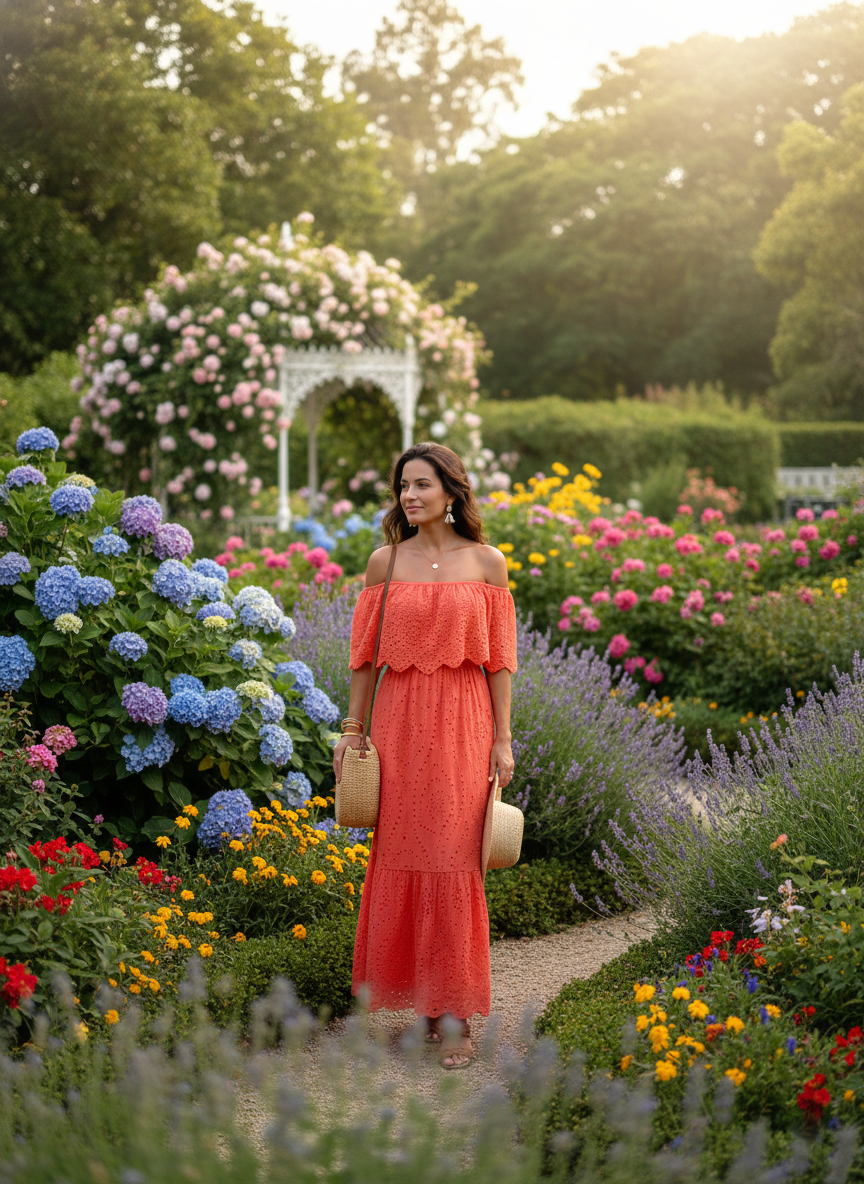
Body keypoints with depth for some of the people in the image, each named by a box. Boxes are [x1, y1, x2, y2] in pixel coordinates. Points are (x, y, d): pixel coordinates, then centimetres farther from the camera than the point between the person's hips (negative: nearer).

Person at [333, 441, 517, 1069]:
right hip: (399, 718, 2)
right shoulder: (385, 562, 5)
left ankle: (454, 1013, 3)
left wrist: (503, 740, -2)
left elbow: (499, 657, 2)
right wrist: (353, 730, 5)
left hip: (463, 721, -1)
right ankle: (422, 995, 17)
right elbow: (366, 653, 8)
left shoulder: (486, 562, 2)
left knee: (454, 860, -2)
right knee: (400, 856, 3)